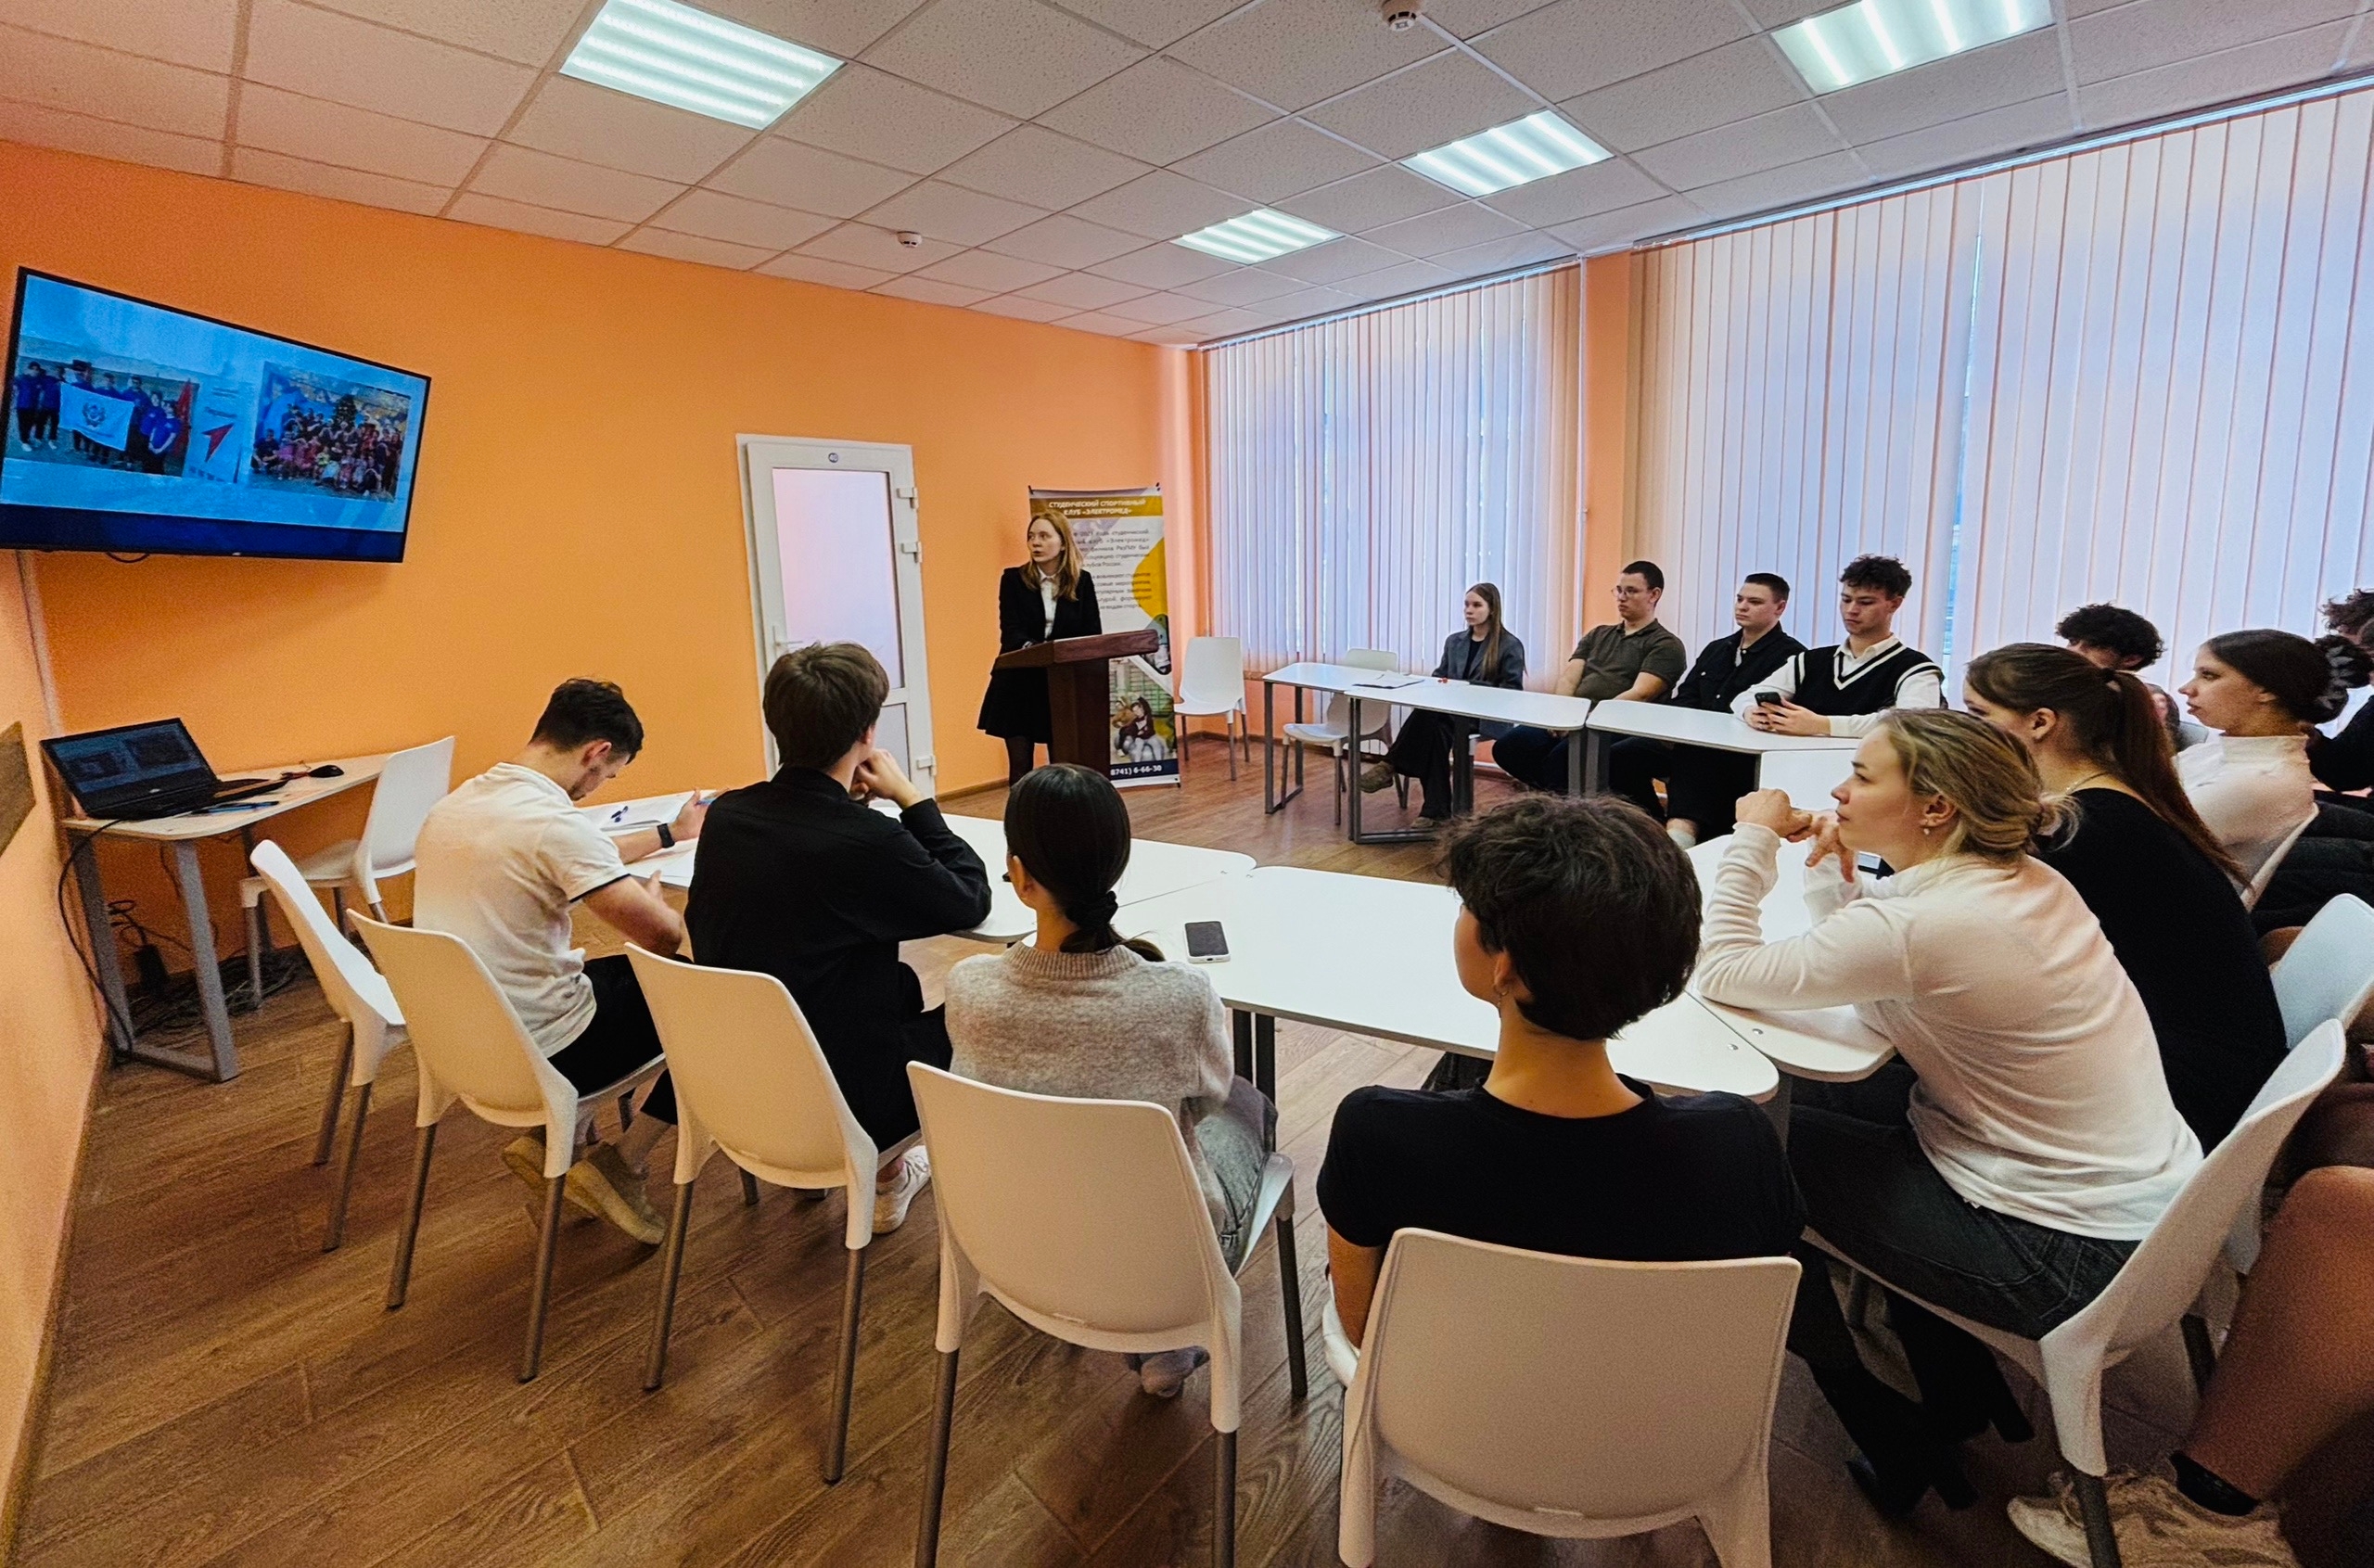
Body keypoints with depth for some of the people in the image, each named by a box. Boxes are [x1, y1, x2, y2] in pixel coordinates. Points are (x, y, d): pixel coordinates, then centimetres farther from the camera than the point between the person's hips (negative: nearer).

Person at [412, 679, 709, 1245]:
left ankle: (548, 1136, 17)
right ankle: (621, 1164, 7)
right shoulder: (553, 820, -25)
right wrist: (654, 895, -1)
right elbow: (660, 933, -24)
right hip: (529, 1056, -9)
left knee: (624, 972, 27)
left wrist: (669, 835, 30)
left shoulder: (454, 805, 4)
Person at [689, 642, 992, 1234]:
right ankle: (880, 1175, 29)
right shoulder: (869, 841, -27)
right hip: (839, 1105, -6)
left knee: (902, 983, 26)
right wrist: (910, 797, -5)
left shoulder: (726, 814, -8)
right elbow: (972, 901, -11)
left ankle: (881, 1164, 38)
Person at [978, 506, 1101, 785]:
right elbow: (1010, 631, -11)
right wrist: (1029, 647, -32)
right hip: (1020, 685, -1)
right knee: (1020, 767, 3)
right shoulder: (1013, 579, -1)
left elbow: (1093, 633, 0)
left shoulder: (1082, 581, 3)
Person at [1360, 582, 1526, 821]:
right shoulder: (1454, 641, 20)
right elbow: (1439, 676, 21)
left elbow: (1512, 692, -5)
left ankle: (1390, 766, -26)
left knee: (1429, 712, -34)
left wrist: (1469, 688, -16)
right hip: (1451, 711, 5)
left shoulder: (1510, 645, 1)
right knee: (1433, 730, -33)